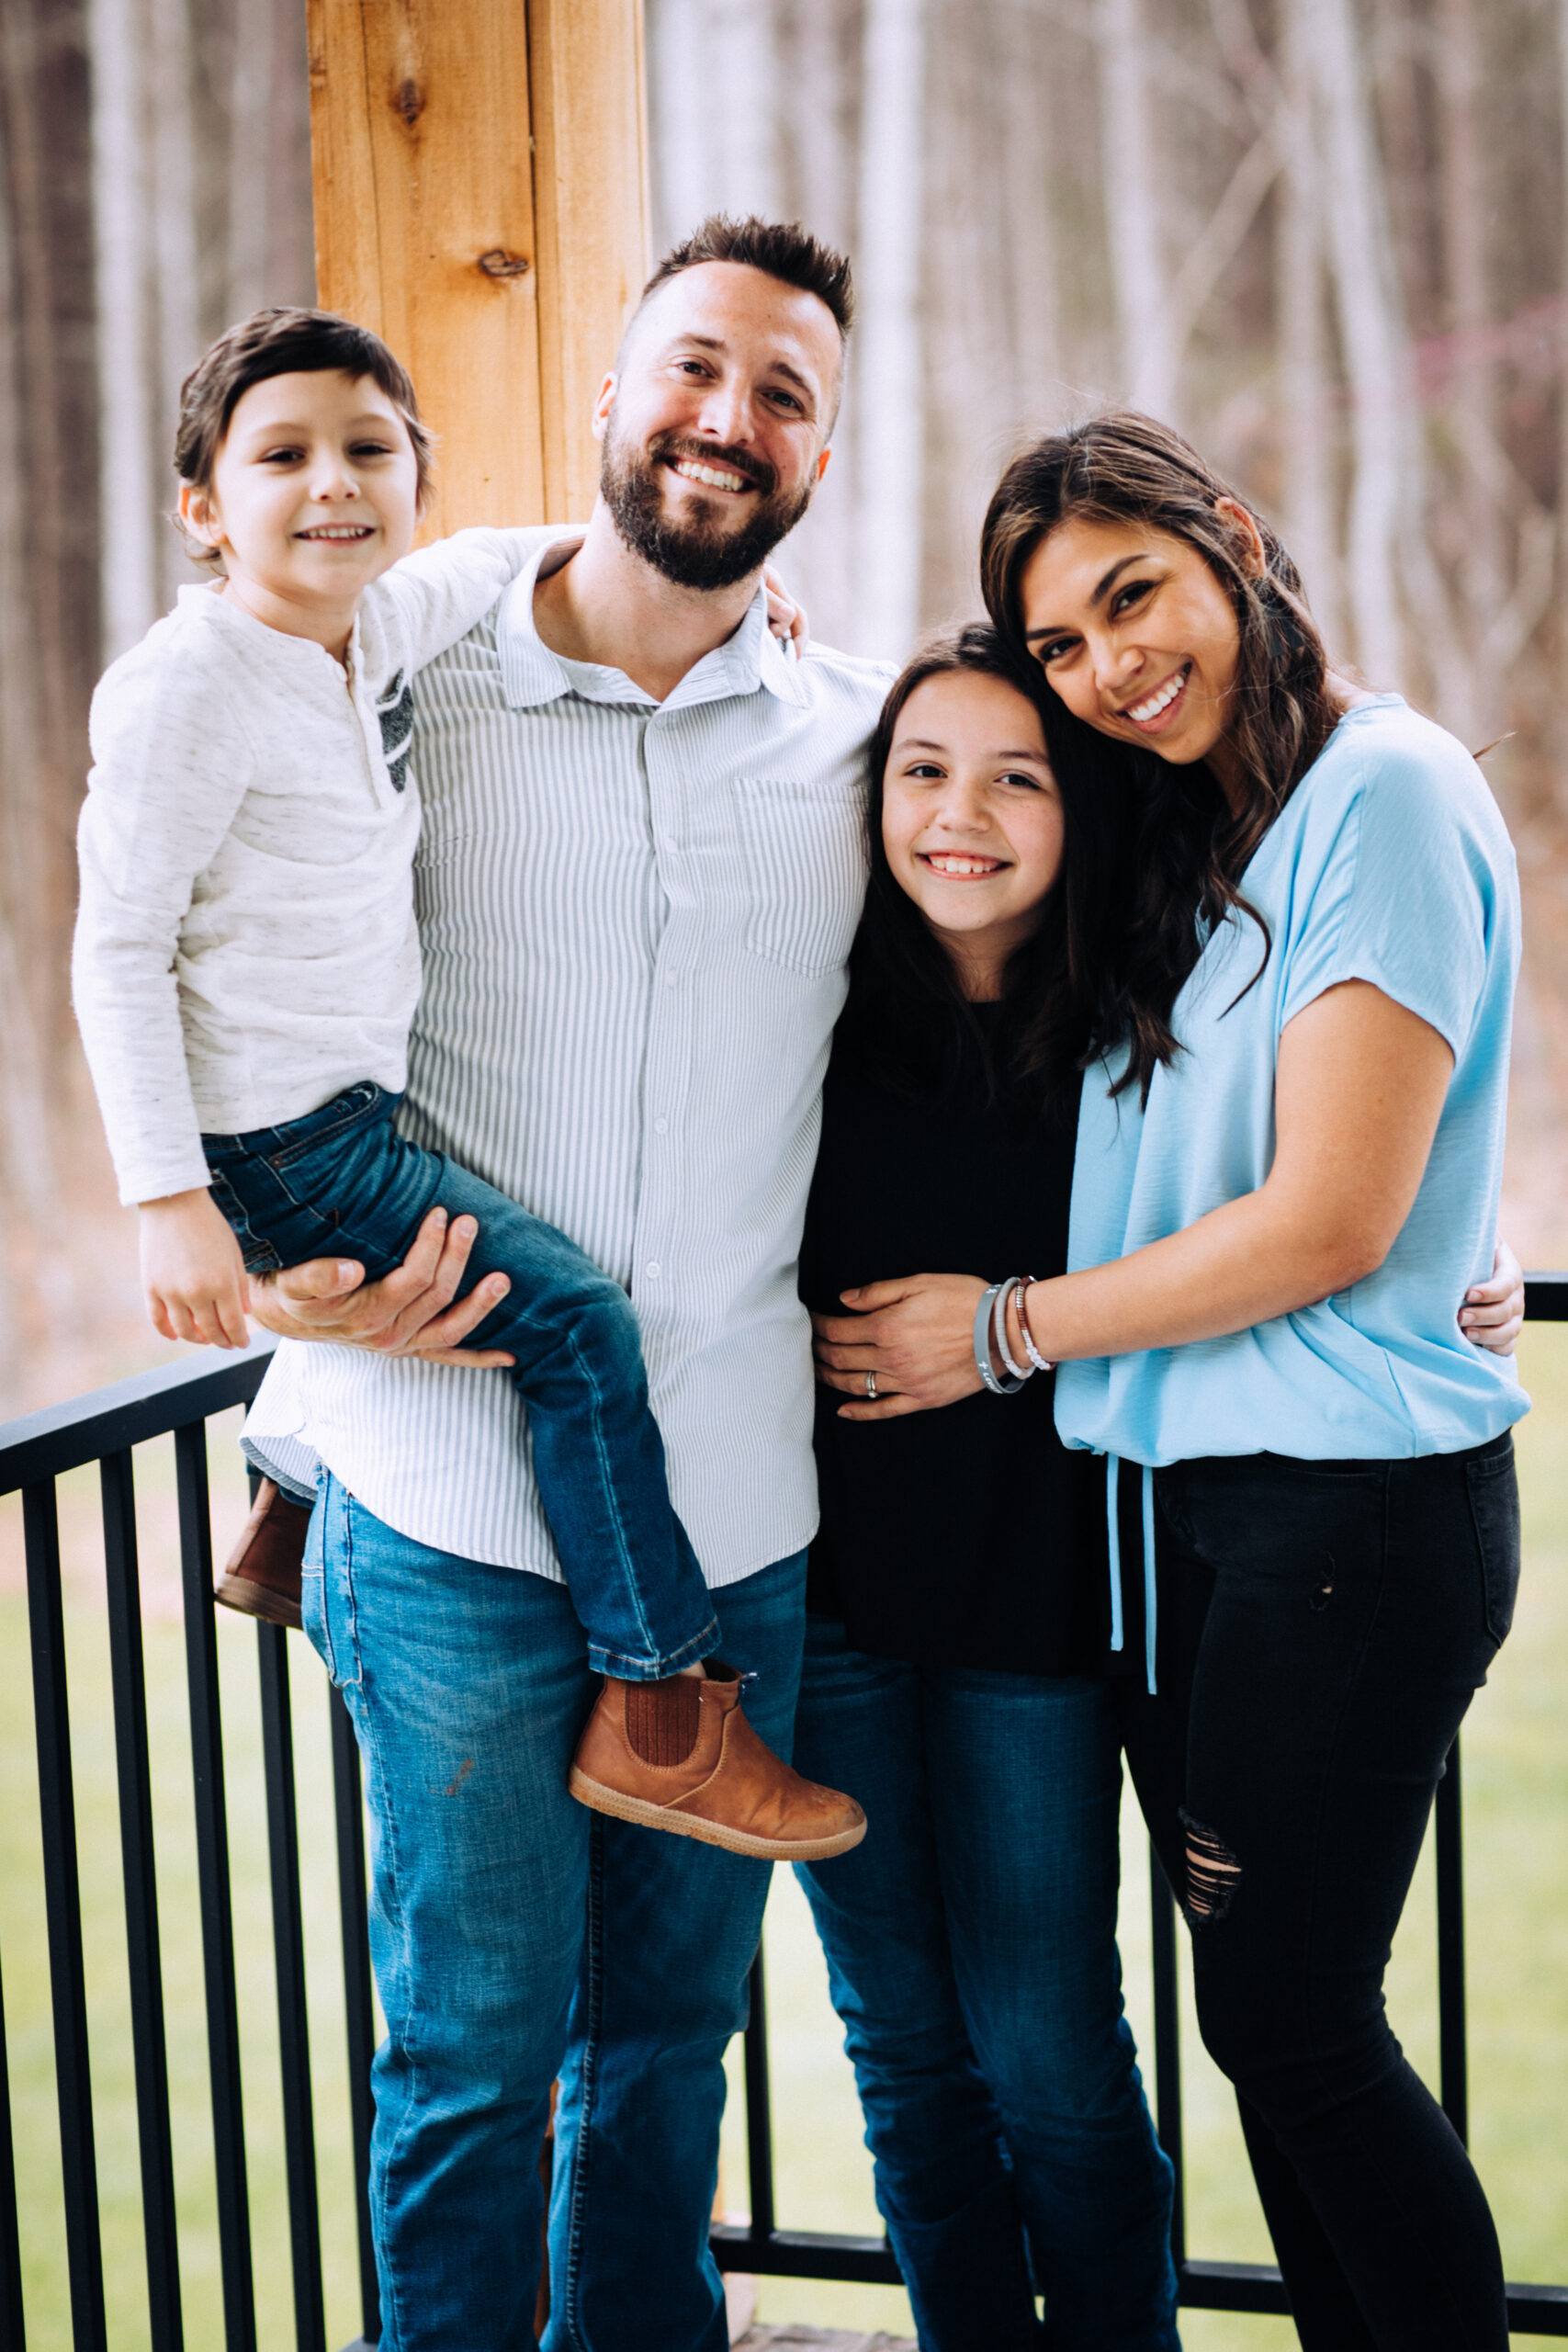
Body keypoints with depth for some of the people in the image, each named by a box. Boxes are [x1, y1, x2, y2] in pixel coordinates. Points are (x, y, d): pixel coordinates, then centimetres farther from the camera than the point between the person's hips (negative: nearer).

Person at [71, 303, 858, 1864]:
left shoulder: (382, 619, 4)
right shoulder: (189, 689, -18)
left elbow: (493, 560, 27)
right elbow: (119, 949, -18)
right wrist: (169, 1198, -24)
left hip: (357, 1107, 9)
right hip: (274, 1139, -9)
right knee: (576, 1320, -14)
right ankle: (656, 1708, -6)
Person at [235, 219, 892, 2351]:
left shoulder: (860, 741, 5)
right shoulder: (411, 703, -1)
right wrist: (290, 1256, -7)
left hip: (740, 1510, 3)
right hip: (458, 1496, -2)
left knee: (674, 2020, 15)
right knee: (477, 2047, 5)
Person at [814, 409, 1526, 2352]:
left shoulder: (1383, 795, -12)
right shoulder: (1174, 845, 13)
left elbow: (1329, 1223, -17)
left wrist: (1002, 1331, -7)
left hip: (1350, 1509, -8)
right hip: (1178, 1498, 8)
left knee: (1290, 2021, -1)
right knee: (1261, 2013, 12)